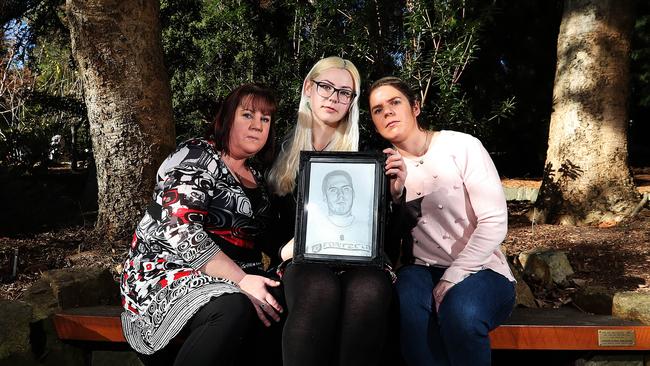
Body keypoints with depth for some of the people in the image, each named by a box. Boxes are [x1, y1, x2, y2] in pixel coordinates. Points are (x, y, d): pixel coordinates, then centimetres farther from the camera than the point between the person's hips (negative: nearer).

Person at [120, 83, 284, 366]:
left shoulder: (256, 176, 18)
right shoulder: (196, 156, -6)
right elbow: (180, 228, -20)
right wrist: (240, 280, -26)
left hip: (237, 277, 7)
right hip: (167, 273, -6)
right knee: (234, 309, -37)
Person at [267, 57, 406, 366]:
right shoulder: (283, 151, 10)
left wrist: (393, 192, -12)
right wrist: (285, 250, -9)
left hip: (357, 259, 0)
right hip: (301, 260, 0)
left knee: (369, 290, -36)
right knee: (320, 289, -36)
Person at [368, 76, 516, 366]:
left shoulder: (462, 146, -6)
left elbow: (494, 222, -12)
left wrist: (451, 281, -19)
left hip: (478, 270, -2)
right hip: (423, 270, 3)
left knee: (460, 312, -35)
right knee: (407, 302, -32)